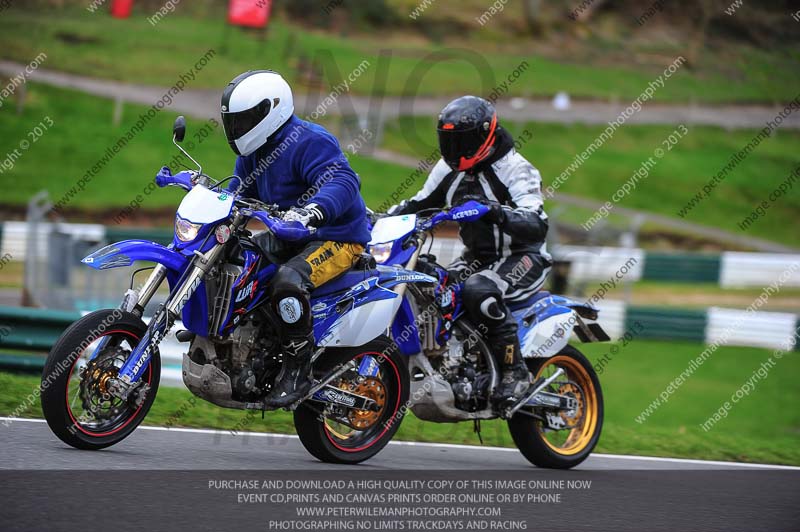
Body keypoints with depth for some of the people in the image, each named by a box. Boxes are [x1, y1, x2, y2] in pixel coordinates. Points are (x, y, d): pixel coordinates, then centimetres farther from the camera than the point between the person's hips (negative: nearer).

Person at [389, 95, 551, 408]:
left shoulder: (514, 169, -17)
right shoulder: (449, 169, 7)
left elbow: (537, 225, -29)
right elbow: (420, 202, 20)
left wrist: (496, 212, -47)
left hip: (522, 257, -8)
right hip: (477, 258, 8)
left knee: (478, 289, -36)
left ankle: (516, 371, -26)